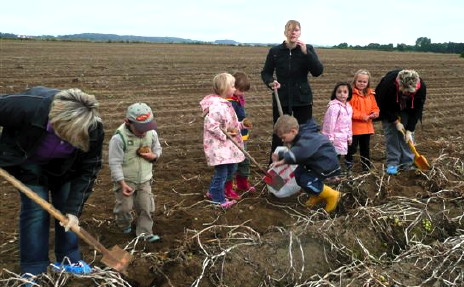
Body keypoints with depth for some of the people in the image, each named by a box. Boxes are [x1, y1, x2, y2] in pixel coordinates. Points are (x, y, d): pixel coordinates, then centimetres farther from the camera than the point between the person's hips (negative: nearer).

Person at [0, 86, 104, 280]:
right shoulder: (27, 106, -42)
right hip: (27, 160, -2)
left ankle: (68, 259, 23)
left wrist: (73, 209, -24)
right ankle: (33, 271, 6)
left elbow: (88, 169, -22)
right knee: (36, 209, -7)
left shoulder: (94, 129, -33)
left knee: (66, 208, 4)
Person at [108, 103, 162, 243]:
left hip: (144, 180, 4)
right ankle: (124, 225, 38)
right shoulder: (119, 137, -23)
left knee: (146, 207, 5)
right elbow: (115, 162, -20)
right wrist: (122, 183, -23)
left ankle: (145, 232, 19)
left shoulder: (151, 133, -8)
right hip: (125, 180, -3)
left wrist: (153, 156, -17)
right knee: (125, 207, 8)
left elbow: (158, 149, 9)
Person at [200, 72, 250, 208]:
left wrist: (241, 125, 7)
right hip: (219, 146, -11)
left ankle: (213, 191, 34)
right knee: (221, 172, 1)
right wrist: (224, 135, -22)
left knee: (230, 169, 20)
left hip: (228, 145, 11)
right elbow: (210, 125, -28)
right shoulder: (216, 106, -23)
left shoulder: (225, 103, 11)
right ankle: (218, 198, 19)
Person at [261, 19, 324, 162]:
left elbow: (318, 71, -12)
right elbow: (265, 73, 7)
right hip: (281, 99, 0)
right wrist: (271, 82, -15)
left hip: (303, 99, 0)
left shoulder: (308, 49, -1)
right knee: (278, 134, 2)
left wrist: (306, 52, -22)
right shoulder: (275, 51, -1)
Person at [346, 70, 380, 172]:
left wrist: (375, 113, -11)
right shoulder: (351, 94, -12)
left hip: (367, 126, 6)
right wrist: (362, 116, -21)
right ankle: (348, 164, 20)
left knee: (366, 148, 17)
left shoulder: (370, 94, 8)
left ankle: (366, 166, 28)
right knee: (352, 148, 2)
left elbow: (375, 107, 12)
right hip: (354, 127, -6)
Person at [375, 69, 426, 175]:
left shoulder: (421, 87, -32)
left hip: (407, 110, 2)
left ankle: (407, 163, 3)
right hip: (389, 110, -2)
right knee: (391, 133, -10)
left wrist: (409, 130, -24)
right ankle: (392, 163, -4)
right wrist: (396, 122, -22)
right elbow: (384, 106, -25)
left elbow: (417, 110, -22)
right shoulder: (388, 83, -40)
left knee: (409, 134, -5)